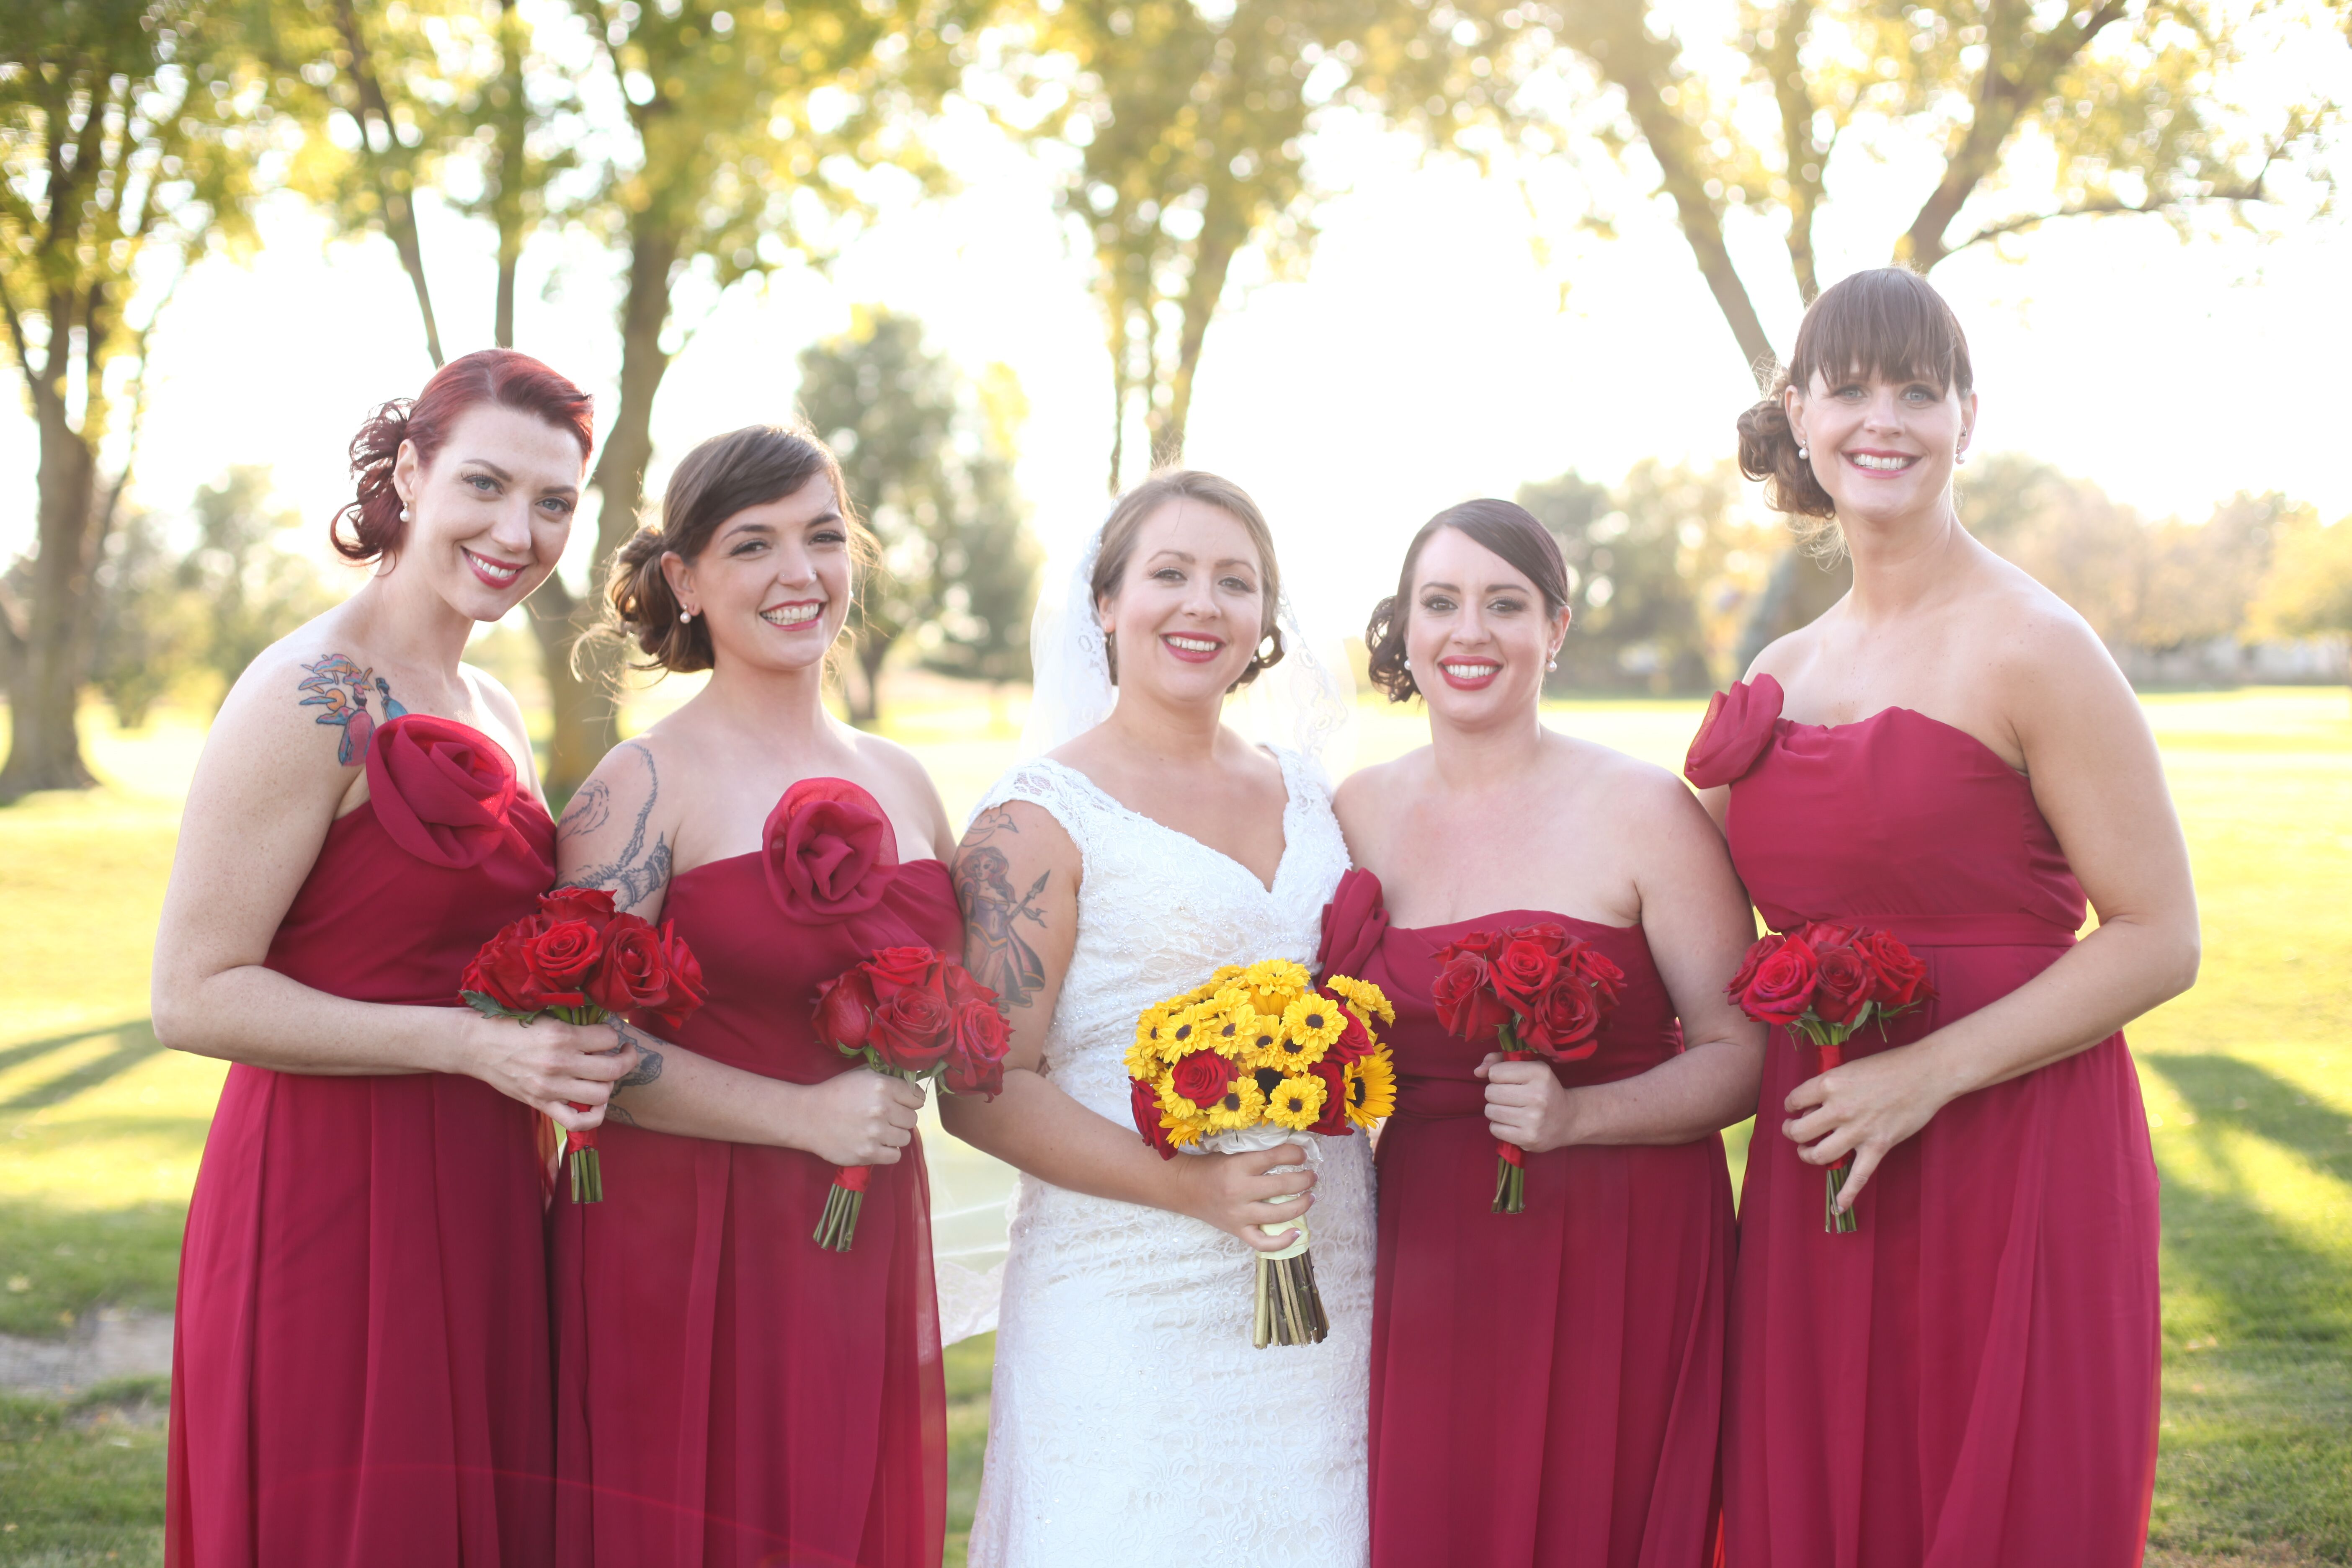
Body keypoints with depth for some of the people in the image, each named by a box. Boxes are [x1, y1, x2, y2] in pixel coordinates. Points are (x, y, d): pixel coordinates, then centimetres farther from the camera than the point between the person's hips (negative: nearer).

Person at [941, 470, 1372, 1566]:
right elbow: (982, 1092, -9)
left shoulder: (1307, 797, 13)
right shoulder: (1041, 815, -4)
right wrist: (1190, 1187, -19)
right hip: (1132, 1304, -5)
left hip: (1328, 1304, 5)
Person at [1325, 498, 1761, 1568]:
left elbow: (1744, 1054, -7)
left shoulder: (1641, 812, -5)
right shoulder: (1359, 814, 8)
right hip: (1426, 1258, 3)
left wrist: (1578, 1115, -19)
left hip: (1619, 1264, -3)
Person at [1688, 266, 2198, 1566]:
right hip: (1814, 1172, 6)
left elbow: (2159, 941, -12)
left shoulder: (2031, 649, -10)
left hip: (2013, 1164, -6)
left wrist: (1930, 1074, -17)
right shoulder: (1778, 679, 10)